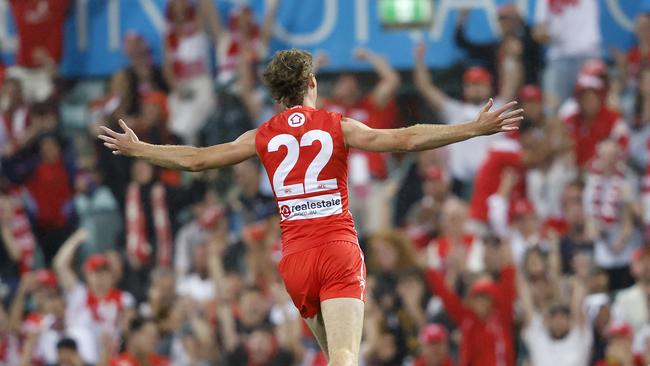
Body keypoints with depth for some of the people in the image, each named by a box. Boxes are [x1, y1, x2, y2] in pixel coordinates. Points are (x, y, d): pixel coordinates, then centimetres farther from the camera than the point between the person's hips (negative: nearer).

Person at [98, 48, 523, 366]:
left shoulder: (264, 137, 8)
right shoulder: (337, 127, 2)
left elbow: (196, 159, 13)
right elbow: (405, 140, -7)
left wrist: (136, 149, 28)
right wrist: (476, 129, -5)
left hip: (297, 257, 3)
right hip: (340, 249, -3)